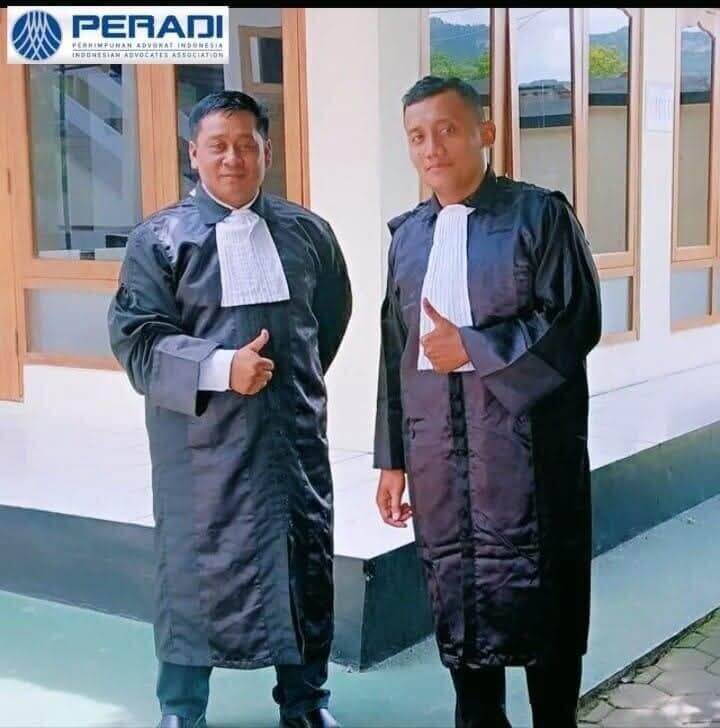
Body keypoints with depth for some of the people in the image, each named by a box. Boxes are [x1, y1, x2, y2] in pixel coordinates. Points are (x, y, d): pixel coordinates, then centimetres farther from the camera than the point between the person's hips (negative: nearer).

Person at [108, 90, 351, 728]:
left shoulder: (306, 231, 6)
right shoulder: (160, 238, -3)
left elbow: (333, 313, 21)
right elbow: (137, 338, -9)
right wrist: (220, 367, -20)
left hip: (294, 432, 3)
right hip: (202, 440, -3)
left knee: (306, 562, 11)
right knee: (196, 566, 4)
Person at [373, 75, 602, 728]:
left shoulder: (540, 214, -1)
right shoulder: (407, 236, 14)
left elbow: (575, 322, -10)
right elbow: (395, 353, 14)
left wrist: (470, 348, -13)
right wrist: (392, 457, 12)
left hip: (527, 447, -5)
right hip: (437, 455, 5)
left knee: (544, 604, 2)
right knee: (457, 600, 12)